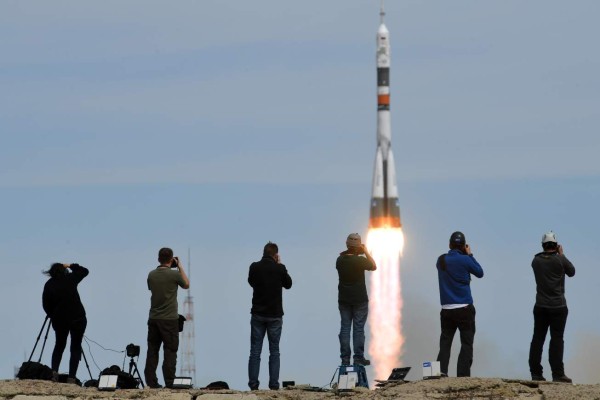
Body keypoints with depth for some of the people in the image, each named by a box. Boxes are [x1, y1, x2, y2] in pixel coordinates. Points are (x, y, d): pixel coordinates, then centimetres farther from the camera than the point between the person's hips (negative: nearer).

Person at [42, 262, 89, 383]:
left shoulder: (49, 285, -1)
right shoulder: (70, 279, -5)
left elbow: (46, 305, 2)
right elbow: (84, 271, 12)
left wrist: (53, 316, 15)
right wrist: (70, 266, 17)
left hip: (59, 320, 2)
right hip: (77, 318, -2)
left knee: (59, 345, 20)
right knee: (76, 347, 5)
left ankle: (54, 371, 0)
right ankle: (72, 377, -4)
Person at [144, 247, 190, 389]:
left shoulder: (151, 275, 1)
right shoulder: (174, 274, -11)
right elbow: (186, 285, 7)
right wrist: (180, 267, 13)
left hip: (153, 319, 4)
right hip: (170, 319, -4)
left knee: (152, 351, 7)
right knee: (170, 352, -1)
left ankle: (151, 382, 6)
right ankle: (169, 383, -4)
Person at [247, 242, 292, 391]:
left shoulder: (255, 267, -5)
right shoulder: (279, 268, -9)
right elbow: (288, 284, 8)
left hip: (258, 314, 1)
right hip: (275, 315, -1)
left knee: (255, 351, 4)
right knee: (274, 351, 5)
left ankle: (253, 384, -1)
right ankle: (273, 384, -1)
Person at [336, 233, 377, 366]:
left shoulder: (340, 260, -4)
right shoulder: (360, 260, -15)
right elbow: (373, 266, 0)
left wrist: (348, 253, 12)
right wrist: (366, 252, 5)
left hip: (344, 299, 4)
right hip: (359, 300, -4)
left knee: (345, 328, 6)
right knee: (358, 328, 1)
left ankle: (345, 358, 4)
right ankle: (358, 357, 0)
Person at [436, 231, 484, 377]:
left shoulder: (441, 260, 4)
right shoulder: (464, 260, -9)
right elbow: (480, 272, 5)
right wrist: (470, 255, 11)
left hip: (446, 309, 4)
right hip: (464, 309, -4)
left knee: (445, 342, 7)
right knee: (466, 343, -1)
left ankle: (441, 371, -9)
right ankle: (463, 375, -9)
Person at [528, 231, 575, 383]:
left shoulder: (536, 260, 2)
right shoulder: (559, 260, -11)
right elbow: (571, 272, 6)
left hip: (540, 306, 4)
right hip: (558, 306, -4)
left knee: (537, 339, 7)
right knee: (556, 339, -3)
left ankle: (535, 373, 7)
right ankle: (557, 374, -7)